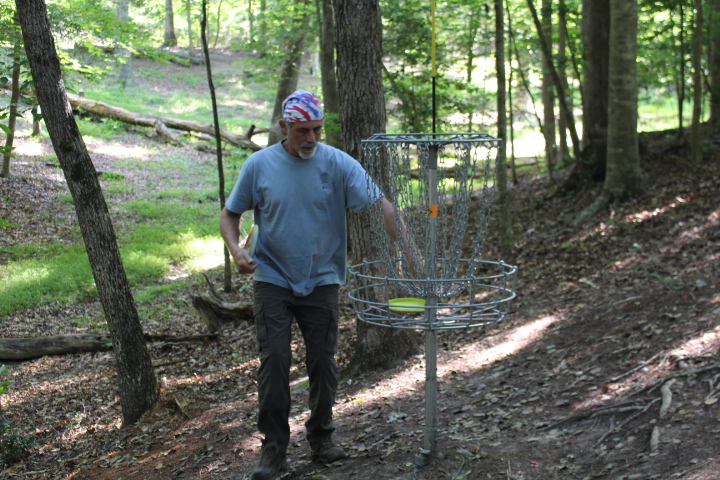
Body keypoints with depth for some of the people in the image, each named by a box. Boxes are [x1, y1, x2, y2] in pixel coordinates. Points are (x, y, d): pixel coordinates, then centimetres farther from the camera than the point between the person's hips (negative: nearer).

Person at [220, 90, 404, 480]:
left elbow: (380, 205, -11)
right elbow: (230, 214, 6)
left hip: (321, 280, 0)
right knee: (274, 361, -6)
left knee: (323, 361, 6)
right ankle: (274, 446, 6)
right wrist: (236, 250, -14)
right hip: (272, 279, 0)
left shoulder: (338, 164, -7)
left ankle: (321, 436, 26)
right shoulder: (259, 165, -4)